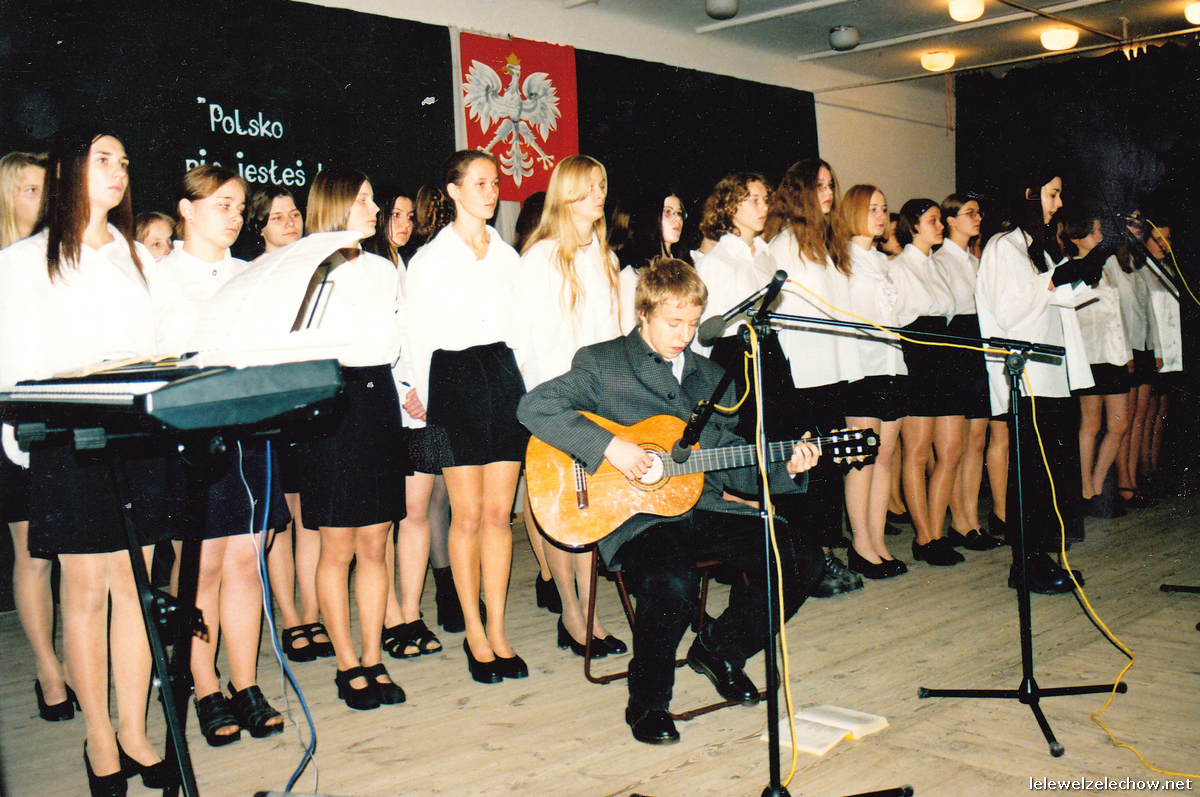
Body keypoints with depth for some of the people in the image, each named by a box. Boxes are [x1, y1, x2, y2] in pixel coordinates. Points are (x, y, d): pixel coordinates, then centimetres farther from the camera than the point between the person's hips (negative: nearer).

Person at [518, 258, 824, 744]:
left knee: (800, 559, -11)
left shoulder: (711, 377, 19)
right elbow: (535, 406, -14)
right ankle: (648, 705, -6)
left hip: (703, 510, 6)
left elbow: (729, 466, 19)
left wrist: (784, 468, 1)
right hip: (634, 517, -6)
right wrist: (608, 446, -21)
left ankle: (722, 649, 14)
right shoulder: (601, 364, 1)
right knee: (672, 583, -36)